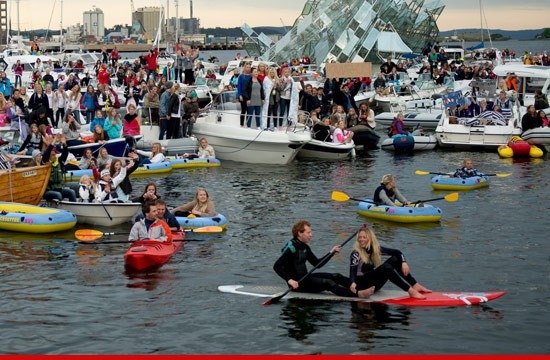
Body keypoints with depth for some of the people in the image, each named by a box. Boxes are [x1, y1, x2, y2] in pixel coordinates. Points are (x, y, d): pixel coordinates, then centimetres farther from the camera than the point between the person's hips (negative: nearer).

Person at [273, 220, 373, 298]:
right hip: (297, 283, -10)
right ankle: (358, 294, -36)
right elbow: (277, 266, -24)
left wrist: (332, 252, 9)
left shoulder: (305, 247, 13)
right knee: (327, 283, -24)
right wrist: (289, 280, -35)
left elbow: (317, 264, 18)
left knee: (336, 276, -1)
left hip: (304, 278, 10)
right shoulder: (291, 247, -16)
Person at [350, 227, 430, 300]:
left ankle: (415, 285, -17)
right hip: (361, 284, -7)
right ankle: (410, 291, -38)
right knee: (386, 267, -30)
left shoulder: (376, 249, 3)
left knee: (395, 259, -7)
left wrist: (404, 263, -20)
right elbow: (352, 270, -26)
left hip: (375, 284, 7)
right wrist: (353, 283, -47)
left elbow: (397, 252, -1)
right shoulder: (356, 254, -13)